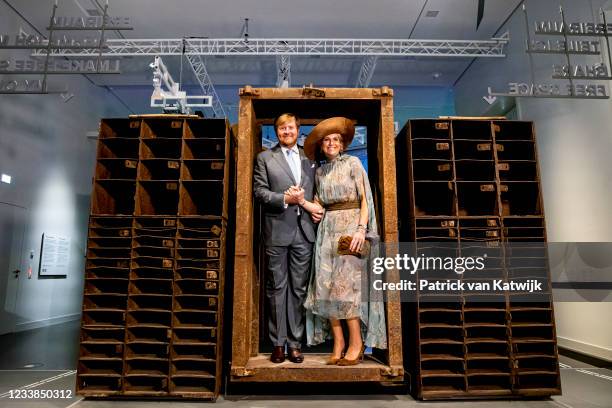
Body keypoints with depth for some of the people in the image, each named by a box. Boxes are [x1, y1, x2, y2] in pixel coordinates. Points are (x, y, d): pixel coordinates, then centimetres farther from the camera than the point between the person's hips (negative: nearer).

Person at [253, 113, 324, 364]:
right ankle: (278, 343, 16)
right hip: (277, 230, -2)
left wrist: (314, 207, 0)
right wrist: (285, 199, -14)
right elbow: (259, 191, -2)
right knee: (277, 288, 5)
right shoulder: (265, 158, 7)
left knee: (299, 288, 7)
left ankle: (295, 342, 18)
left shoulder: (309, 159, 15)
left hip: (304, 230, 3)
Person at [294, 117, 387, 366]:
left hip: (351, 227, -5)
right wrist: (301, 200, -7)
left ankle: (356, 344, 2)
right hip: (327, 231, 5)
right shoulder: (319, 172, 16)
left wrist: (361, 229, -15)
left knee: (345, 285, -10)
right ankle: (338, 343, 9)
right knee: (327, 286, -1)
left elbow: (365, 198, -4)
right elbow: (319, 207, 12)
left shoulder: (353, 163, 3)